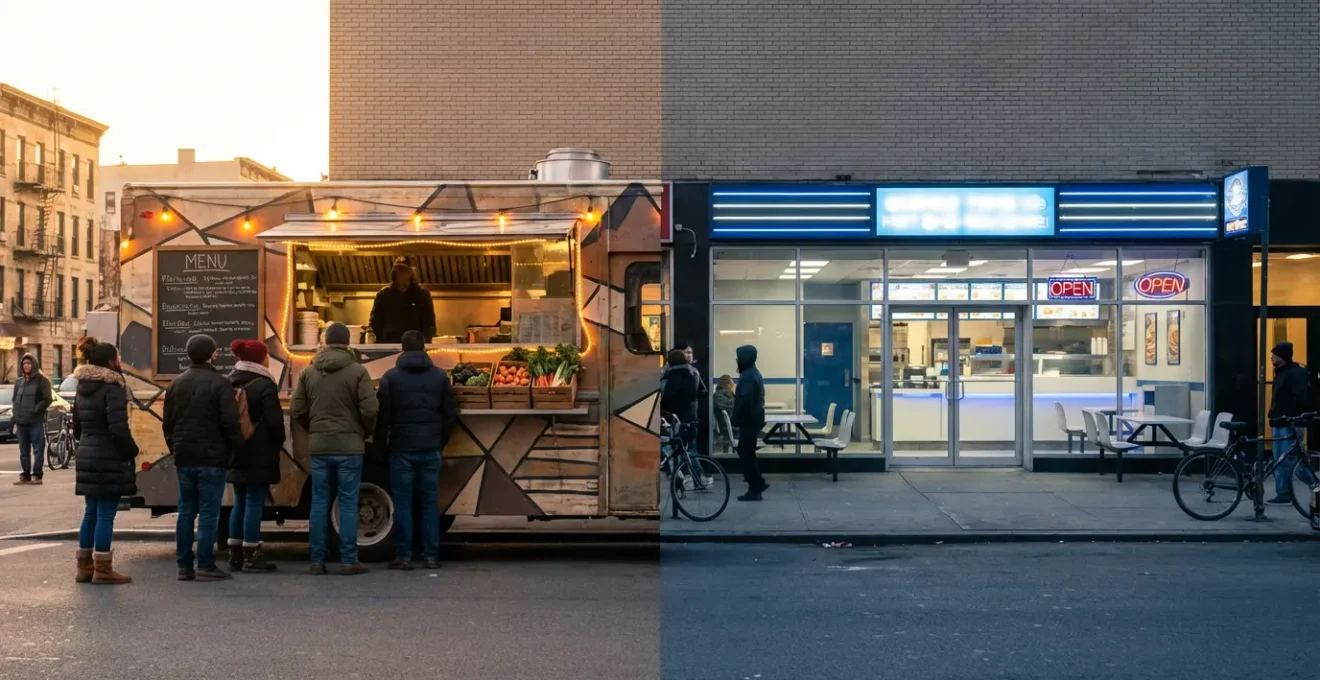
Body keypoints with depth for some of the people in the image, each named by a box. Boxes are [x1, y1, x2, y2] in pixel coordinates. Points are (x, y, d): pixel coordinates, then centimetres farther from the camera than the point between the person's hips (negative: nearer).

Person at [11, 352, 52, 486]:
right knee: (24, 451, 7)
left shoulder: (42, 380, -1)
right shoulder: (19, 381, 16)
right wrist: (15, 418, 7)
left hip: (36, 421, -5)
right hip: (21, 422, 5)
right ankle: (25, 475, 12)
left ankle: (37, 475, -2)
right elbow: (15, 400, 18)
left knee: (38, 449, -5)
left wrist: (34, 411, -15)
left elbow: (47, 400, -6)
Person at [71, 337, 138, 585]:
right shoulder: (112, 389, -15)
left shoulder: (83, 388, 12)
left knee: (91, 512, 14)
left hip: (86, 456, 9)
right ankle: (102, 569, 0)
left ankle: (84, 566, 19)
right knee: (105, 514, -3)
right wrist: (131, 452, -9)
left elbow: (77, 427, 19)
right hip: (109, 459, -8)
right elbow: (119, 429, -21)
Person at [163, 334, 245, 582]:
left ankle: (184, 565, 12)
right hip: (211, 458, -6)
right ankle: (205, 566, -4)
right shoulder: (219, 383, -9)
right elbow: (230, 423, -14)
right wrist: (235, 449, -3)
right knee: (208, 513, -3)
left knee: (186, 512, 10)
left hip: (184, 458, 6)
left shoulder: (176, 384, 11)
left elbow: (168, 422, 15)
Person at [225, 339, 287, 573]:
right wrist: (278, 442, 2)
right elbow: (275, 421, -15)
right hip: (259, 454, -8)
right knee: (254, 503, -4)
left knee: (240, 503, 13)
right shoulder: (264, 385, -13)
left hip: (237, 452, 8)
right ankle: (251, 556, -3)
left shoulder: (230, 383, 12)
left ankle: (235, 554, 15)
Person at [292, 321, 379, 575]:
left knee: (319, 502, 7)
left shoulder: (308, 372, 5)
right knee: (348, 503, 1)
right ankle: (349, 561, 2)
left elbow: (298, 411, 5)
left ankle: (317, 561, 10)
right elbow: (370, 410, -10)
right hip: (349, 446, -3)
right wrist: (363, 433, 9)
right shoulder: (357, 371, -7)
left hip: (318, 447, 3)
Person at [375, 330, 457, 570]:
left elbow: (382, 416, -3)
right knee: (430, 502, 6)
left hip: (401, 449, -2)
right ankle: (431, 556, 7)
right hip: (431, 450, 2)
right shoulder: (440, 376, 4)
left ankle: (404, 557, 3)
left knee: (403, 503, 3)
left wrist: (382, 446, 9)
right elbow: (450, 415, 6)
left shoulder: (390, 377, -2)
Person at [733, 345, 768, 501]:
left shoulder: (747, 376, -18)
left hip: (749, 419, -10)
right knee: (747, 452, 16)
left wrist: (736, 419, -18)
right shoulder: (754, 373, 15)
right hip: (754, 418, 10)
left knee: (746, 453, -5)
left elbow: (745, 401, -25)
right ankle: (758, 483, 19)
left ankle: (754, 489, -2)